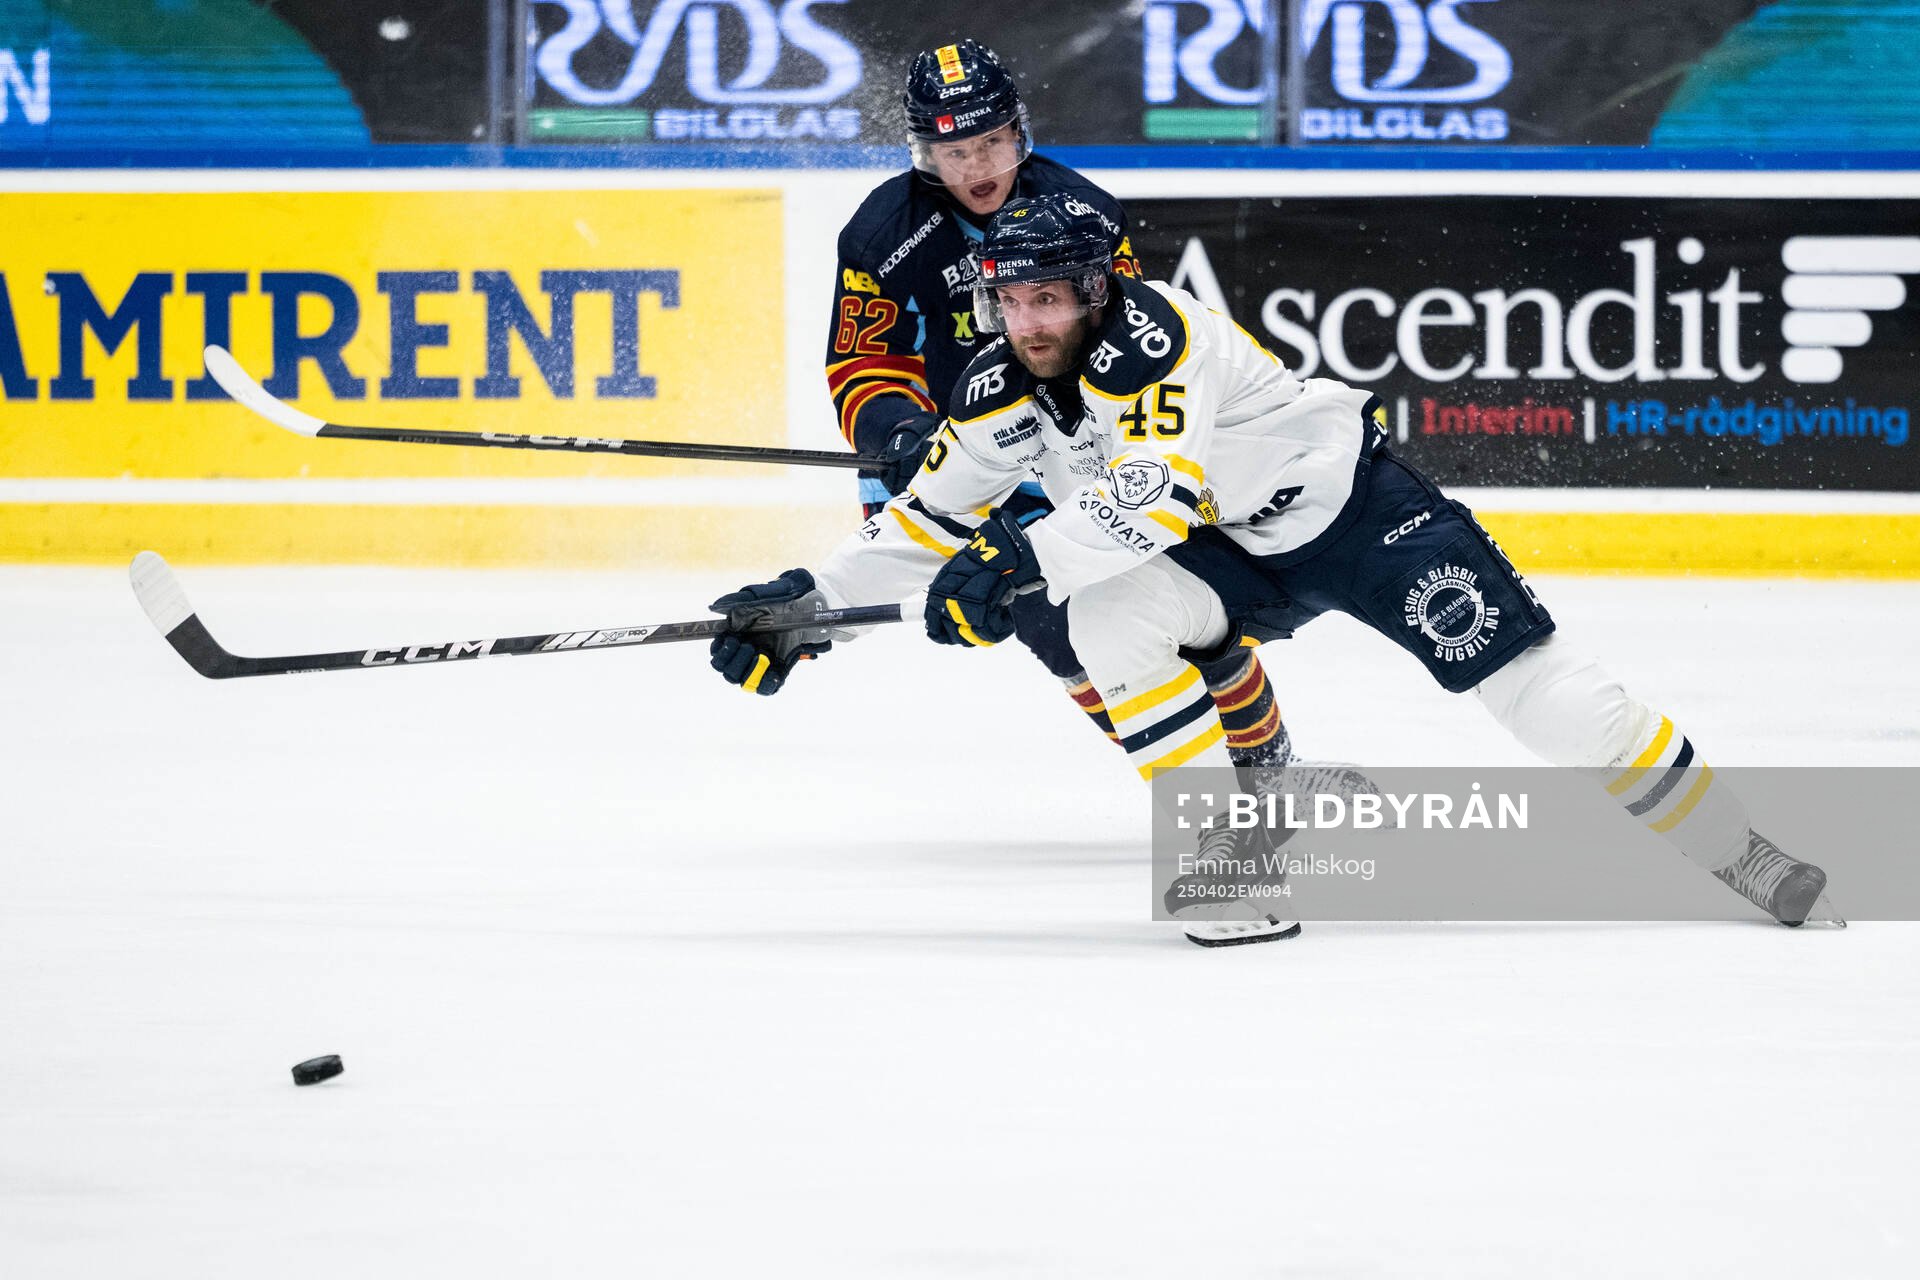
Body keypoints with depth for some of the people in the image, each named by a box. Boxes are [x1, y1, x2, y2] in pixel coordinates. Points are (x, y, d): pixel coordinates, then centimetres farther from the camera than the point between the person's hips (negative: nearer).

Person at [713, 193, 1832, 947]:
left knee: (1524, 673, -15)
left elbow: (1162, 488, -41)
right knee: (1108, 619, -23)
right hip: (1233, 554, 6)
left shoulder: (1149, 335, -28)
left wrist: (1024, 556, -49)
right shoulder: (1003, 390, -5)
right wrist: (808, 603, -5)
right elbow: (935, 518, 4)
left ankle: (1738, 853, -5)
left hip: (1351, 501, -6)